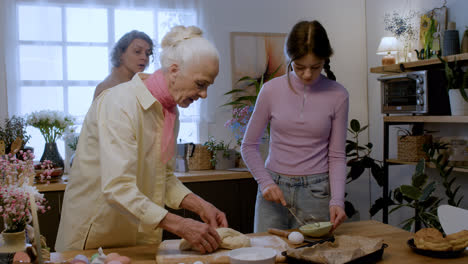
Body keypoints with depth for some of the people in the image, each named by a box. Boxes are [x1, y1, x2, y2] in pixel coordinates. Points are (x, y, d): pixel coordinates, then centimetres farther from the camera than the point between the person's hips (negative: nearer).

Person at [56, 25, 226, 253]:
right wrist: (180, 226, -34)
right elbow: (117, 189, -32)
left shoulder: (170, 110, 2)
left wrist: (200, 206, -6)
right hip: (96, 237, -7)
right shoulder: (121, 103, -23)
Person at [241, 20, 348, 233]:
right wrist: (266, 182, -9)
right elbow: (249, 146, 4)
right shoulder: (271, 90, -4)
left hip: (316, 192, 0)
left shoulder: (337, 95, -4)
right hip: (273, 190, 1)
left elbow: (336, 155, 0)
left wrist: (337, 199, -13)